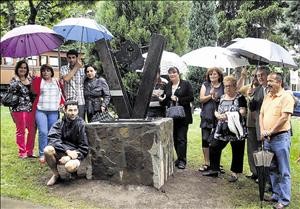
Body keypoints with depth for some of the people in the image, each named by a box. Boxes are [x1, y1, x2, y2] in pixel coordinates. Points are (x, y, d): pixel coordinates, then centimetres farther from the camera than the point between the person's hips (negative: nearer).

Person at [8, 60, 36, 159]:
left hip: (30, 108, 5)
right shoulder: (14, 79, -1)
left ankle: (29, 151, 18)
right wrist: (16, 79, -19)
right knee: (21, 131, 1)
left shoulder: (30, 79, 13)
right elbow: (11, 89, -18)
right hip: (19, 109, -5)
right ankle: (22, 152, 13)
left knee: (32, 129, 4)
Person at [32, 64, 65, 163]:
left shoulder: (56, 81, 14)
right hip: (40, 110, -2)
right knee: (43, 132, -12)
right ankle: (42, 154, -3)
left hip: (53, 111, 3)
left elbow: (61, 93, 18)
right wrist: (35, 78, -10)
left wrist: (62, 103, 2)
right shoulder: (39, 80, 7)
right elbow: (35, 91, -8)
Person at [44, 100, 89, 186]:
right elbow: (52, 138, -13)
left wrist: (69, 157, -20)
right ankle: (55, 174, -1)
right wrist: (67, 150, -26)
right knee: (47, 150, -27)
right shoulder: (59, 123, 0)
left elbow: (84, 148, -7)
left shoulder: (81, 125, -8)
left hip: (74, 154, -3)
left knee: (70, 166, -33)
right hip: (60, 152, 3)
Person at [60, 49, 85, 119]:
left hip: (80, 102, 1)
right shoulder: (64, 68, 7)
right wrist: (76, 67, -6)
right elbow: (66, 79, -13)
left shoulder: (82, 69, 8)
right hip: (69, 102, -1)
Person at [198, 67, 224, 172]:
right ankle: (206, 163, 16)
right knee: (205, 140, 3)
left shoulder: (223, 86, 4)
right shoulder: (205, 85, 8)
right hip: (206, 117, 1)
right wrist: (210, 95, -16)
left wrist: (217, 99, -13)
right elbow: (201, 99, 0)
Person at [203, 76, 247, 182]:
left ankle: (234, 173, 19)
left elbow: (243, 113, -13)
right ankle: (214, 169, 21)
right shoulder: (222, 98, 13)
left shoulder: (240, 98, -5)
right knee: (214, 147, 6)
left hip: (236, 129, -5)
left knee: (236, 152, 5)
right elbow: (216, 111, 13)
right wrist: (218, 115, -9)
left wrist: (228, 115, -21)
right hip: (222, 129, 6)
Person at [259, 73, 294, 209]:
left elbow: (284, 117, -17)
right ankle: (276, 194, 29)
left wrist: (270, 131, -13)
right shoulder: (267, 97, 13)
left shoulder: (286, 96, -10)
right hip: (267, 138, 7)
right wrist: (262, 131, -3)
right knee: (272, 169, 16)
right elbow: (261, 115, 12)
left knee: (283, 171, 2)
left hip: (280, 137, -7)